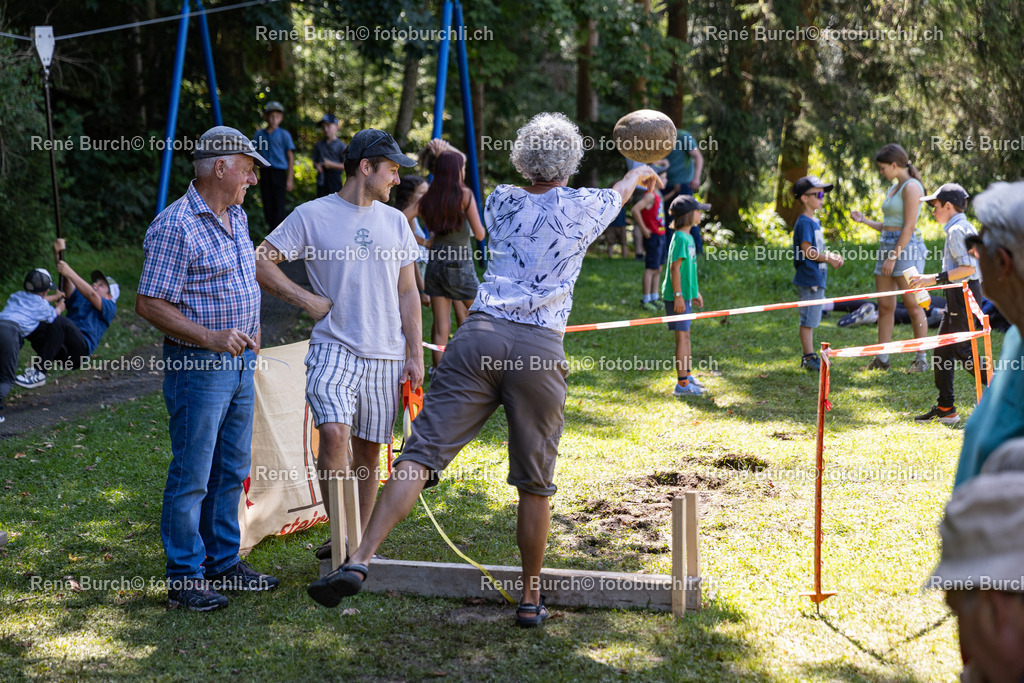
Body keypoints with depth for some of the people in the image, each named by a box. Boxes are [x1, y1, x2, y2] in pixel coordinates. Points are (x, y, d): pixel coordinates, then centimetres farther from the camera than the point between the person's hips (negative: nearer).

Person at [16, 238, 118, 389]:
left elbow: (92, 295, -2)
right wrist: (58, 254, 4)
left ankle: (39, 373, -36)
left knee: (59, 321, -34)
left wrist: (70, 273, -11)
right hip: (61, 350, 6)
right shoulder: (78, 298, 35)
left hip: (80, 349, -6)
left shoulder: (110, 307, 18)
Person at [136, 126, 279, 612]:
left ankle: (224, 563, 25)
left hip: (240, 363, 9)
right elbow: (149, 304, -19)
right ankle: (185, 579, 4)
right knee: (191, 476, -3)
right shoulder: (175, 226, -17)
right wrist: (210, 338, -25)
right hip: (197, 368, -9)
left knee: (232, 471, 15)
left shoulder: (237, 218, 11)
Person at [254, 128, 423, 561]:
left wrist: (415, 355, 8)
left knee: (369, 449, 6)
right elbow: (259, 264, 1)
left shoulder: (395, 221, 13)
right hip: (334, 347, -4)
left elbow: (408, 293, 14)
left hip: (385, 356, 4)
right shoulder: (312, 215, 0)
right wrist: (307, 300, -5)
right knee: (335, 432, -23)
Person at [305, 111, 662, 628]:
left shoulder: (501, 201, 18)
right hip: (540, 350, -1)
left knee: (423, 450, -6)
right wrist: (638, 175, 62)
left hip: (481, 334, 2)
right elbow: (617, 194, 38)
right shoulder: (583, 208, 13)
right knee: (535, 483, 9)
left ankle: (360, 559, -19)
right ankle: (530, 598, 19)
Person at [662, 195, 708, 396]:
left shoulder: (688, 237, 13)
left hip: (685, 295, 10)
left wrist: (696, 292, 25)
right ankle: (682, 384, -4)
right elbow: (675, 268, -20)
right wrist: (678, 295, -22)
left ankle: (687, 376, 28)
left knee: (685, 335, 17)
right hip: (677, 296, -10)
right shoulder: (680, 238, -17)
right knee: (682, 336, -7)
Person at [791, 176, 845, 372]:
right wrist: (829, 259, -13)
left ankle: (809, 357, 19)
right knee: (808, 319, -5)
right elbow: (807, 250, -19)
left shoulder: (815, 222, 17)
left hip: (817, 279, 10)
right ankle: (809, 357, -2)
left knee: (811, 319, 13)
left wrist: (832, 255, 7)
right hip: (809, 279, -10)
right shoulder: (804, 222, -13)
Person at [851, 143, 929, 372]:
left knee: (913, 305, -5)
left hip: (906, 249, -9)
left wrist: (893, 257, -18)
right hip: (887, 246, 9)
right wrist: (863, 220, 19)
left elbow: (909, 227, -16)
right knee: (885, 306, 7)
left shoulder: (911, 187, -9)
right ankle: (882, 358, 10)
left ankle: (921, 359, 1)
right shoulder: (894, 188, 19)